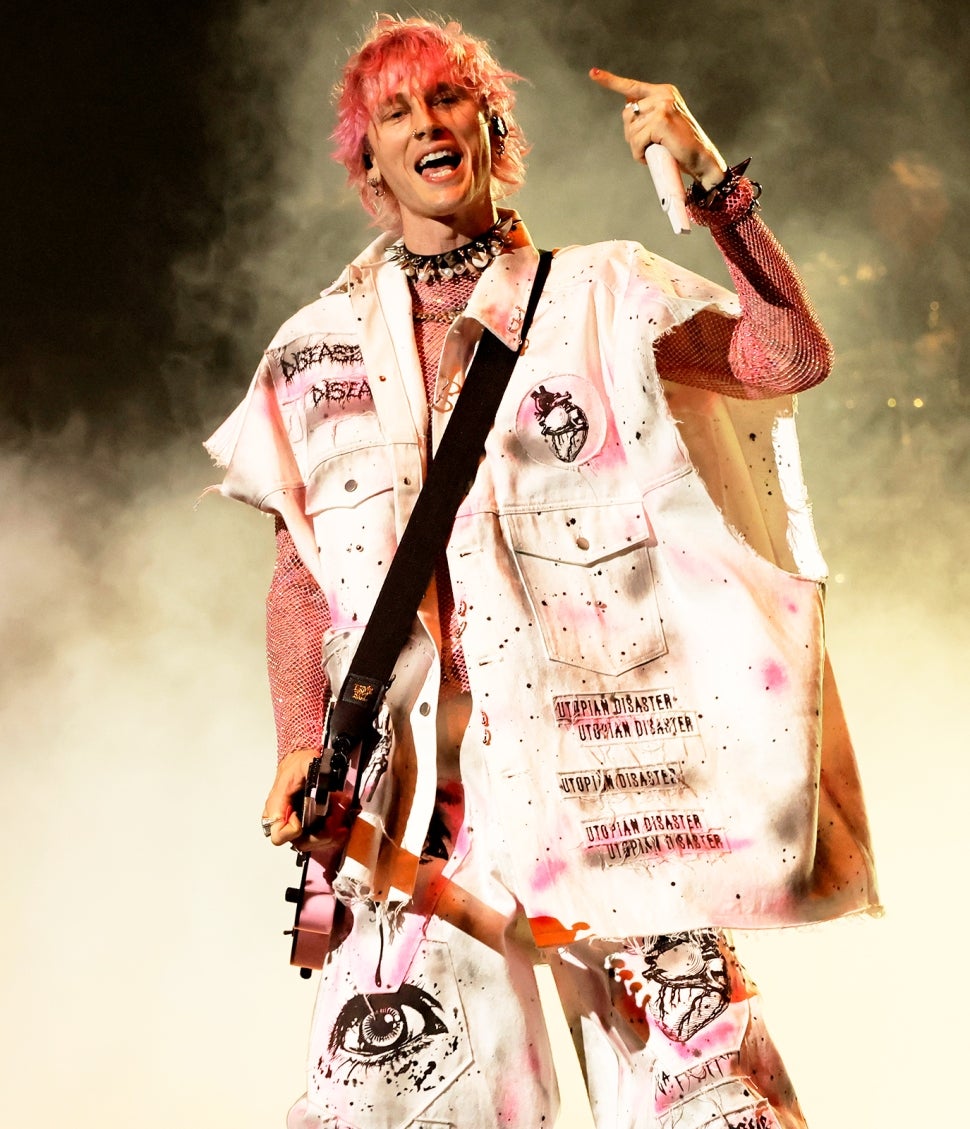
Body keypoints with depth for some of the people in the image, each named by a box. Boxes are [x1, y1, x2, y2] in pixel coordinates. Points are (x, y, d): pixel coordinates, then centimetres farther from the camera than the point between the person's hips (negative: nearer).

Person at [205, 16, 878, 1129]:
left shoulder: (600, 294, 10)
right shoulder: (319, 348, 15)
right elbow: (299, 573, 14)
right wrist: (299, 745, 3)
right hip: (413, 746, 1)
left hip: (603, 734, -1)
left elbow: (791, 357, -2)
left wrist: (712, 181, -9)